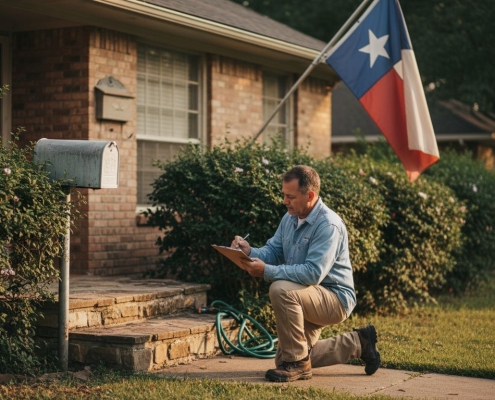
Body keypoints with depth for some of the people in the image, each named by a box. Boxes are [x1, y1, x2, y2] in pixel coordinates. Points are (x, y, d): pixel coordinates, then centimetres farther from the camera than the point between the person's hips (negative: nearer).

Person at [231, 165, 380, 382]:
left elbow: (313, 273, -33)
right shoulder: (290, 218, 3)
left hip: (335, 298, -9)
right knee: (285, 360, 14)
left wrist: (267, 271, -35)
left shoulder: (328, 225, -25)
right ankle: (357, 344, 25)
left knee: (281, 290, -34)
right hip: (310, 299, 9)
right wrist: (250, 252, -16)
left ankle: (297, 363, -19)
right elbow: (273, 252, 6)